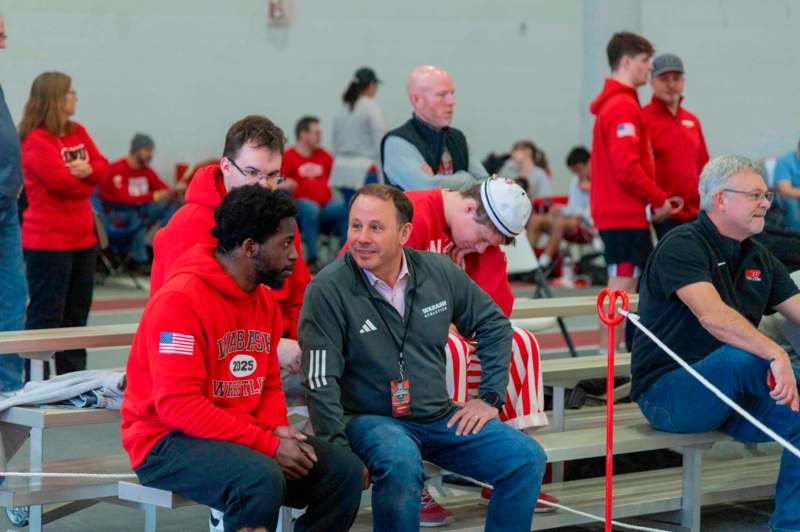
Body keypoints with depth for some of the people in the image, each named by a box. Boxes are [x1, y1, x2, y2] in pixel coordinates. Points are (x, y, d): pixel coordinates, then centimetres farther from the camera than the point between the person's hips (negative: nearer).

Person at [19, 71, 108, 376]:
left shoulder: (78, 132, 11)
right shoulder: (36, 140, -14)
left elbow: (102, 166, 6)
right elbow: (60, 180, -20)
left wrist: (87, 171, -15)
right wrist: (87, 181, -2)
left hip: (82, 237, 9)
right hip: (48, 240, -9)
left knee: (77, 311, 14)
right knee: (46, 315, -6)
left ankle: (73, 377, 23)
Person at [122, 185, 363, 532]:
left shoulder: (265, 300, 9)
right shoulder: (180, 300, -19)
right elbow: (177, 404, -24)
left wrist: (277, 428, -6)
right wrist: (267, 445, -24)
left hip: (244, 435, 8)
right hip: (168, 442, -8)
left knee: (345, 471, -7)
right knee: (262, 479, -35)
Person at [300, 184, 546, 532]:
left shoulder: (440, 272, -1)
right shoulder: (328, 290, -14)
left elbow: (494, 326, 14)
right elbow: (321, 383, -15)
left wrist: (490, 397, 8)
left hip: (441, 417, 5)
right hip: (371, 420, -5)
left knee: (528, 458, -10)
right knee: (401, 464, -37)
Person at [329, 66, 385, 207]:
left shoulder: (342, 109, 11)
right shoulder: (371, 107, -7)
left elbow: (336, 144, 14)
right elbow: (379, 145, -11)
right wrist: (383, 179, -9)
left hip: (341, 170, 7)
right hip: (365, 171, -7)